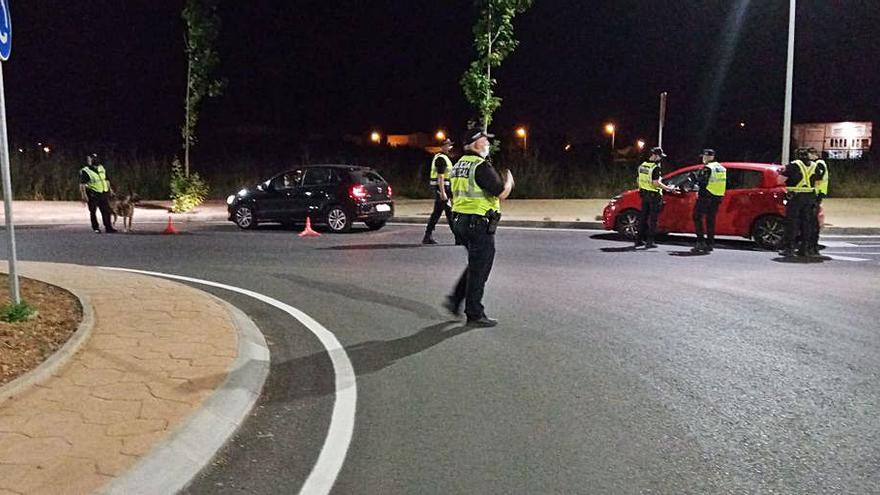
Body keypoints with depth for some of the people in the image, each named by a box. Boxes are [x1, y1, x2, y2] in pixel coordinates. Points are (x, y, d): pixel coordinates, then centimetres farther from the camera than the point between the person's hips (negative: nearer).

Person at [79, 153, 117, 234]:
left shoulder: (101, 168, 11)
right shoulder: (85, 171, -9)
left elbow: (106, 180, 23)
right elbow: (82, 184, -15)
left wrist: (109, 189, 21)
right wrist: (84, 195, -22)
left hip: (103, 193, 5)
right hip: (93, 194, -5)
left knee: (106, 211, 2)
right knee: (93, 212, 5)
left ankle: (108, 228, 6)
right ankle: (96, 228, 14)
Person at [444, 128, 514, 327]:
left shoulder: (459, 164, 12)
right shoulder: (482, 166, -17)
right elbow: (502, 193, -20)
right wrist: (509, 181, 1)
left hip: (460, 220, 9)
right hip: (479, 223, -9)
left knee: (476, 264, 22)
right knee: (479, 269, 1)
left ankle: (455, 299, 17)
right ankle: (475, 315, 9)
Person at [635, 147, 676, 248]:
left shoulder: (642, 166, 9)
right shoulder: (655, 167, -16)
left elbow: (639, 180, 15)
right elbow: (656, 183, -22)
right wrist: (669, 188, -16)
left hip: (644, 194, 8)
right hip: (654, 195, -8)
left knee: (643, 217, 13)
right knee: (653, 219, -2)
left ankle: (639, 240, 17)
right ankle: (650, 242, -2)